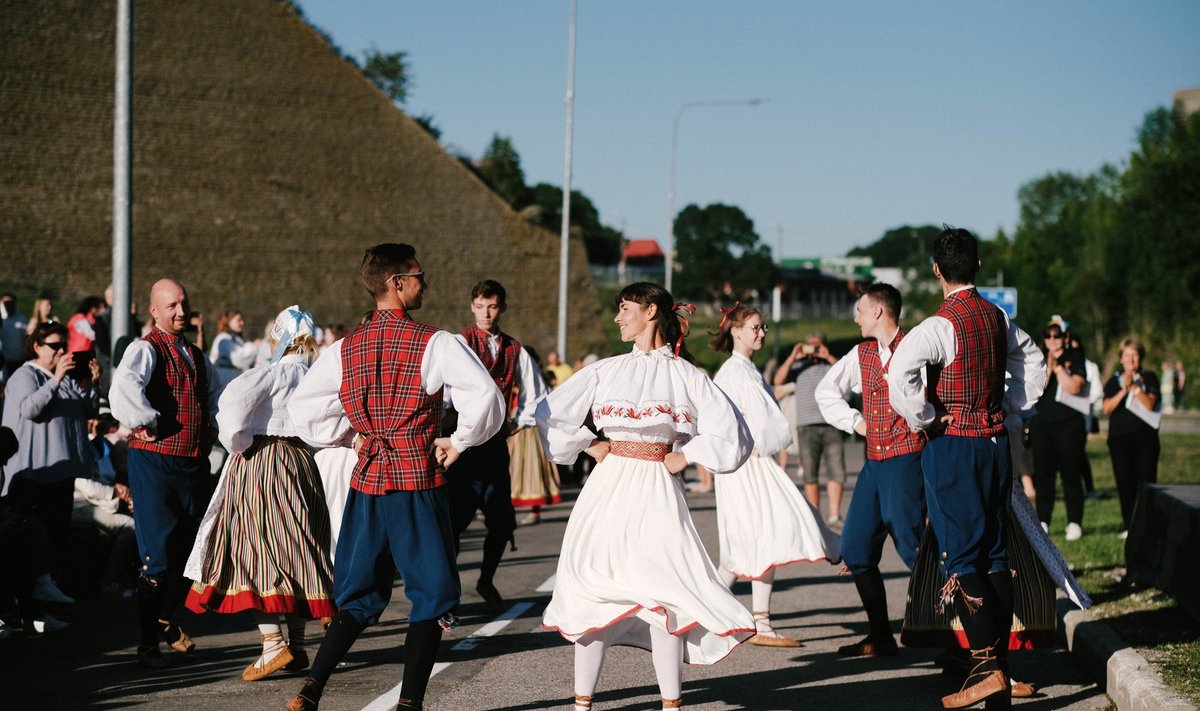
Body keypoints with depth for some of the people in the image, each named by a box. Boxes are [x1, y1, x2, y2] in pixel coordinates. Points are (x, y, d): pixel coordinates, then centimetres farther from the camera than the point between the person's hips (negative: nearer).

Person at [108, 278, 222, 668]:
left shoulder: (197, 356, 16)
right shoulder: (145, 350, -8)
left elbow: (218, 396, 36)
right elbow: (123, 391, -29)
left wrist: (212, 429, 21)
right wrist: (149, 424, -19)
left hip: (194, 464, 7)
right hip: (154, 463, -7)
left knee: (192, 549, 13)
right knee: (158, 555, -7)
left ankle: (166, 619, 33)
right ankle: (148, 642, 2)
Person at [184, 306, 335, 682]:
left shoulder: (278, 372, -12)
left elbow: (236, 394, -27)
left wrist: (238, 440, -13)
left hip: (261, 460, -7)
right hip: (300, 461, 7)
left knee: (257, 548, -4)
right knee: (295, 549, 10)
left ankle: (273, 642, -11)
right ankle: (297, 645, 14)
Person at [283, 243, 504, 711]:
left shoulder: (344, 349, 6)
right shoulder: (434, 344, -9)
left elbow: (302, 409, 9)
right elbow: (485, 395, -19)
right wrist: (459, 442, -5)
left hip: (366, 481, 5)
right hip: (419, 480, -5)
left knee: (360, 597, 15)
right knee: (432, 594, 5)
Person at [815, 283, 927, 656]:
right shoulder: (862, 354, 13)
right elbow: (826, 390, 25)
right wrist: (854, 421, 15)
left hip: (905, 458, -8)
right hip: (873, 461, 8)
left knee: (912, 548, -10)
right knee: (856, 549, 6)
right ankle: (880, 637, 15)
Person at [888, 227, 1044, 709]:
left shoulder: (942, 325, -15)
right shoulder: (998, 318, 8)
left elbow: (900, 376, -28)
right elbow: (1033, 363, 23)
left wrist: (925, 420, -14)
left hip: (952, 447, -7)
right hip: (995, 443, 7)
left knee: (961, 557, -5)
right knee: (994, 553, 10)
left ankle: (986, 667, -11)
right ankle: (1000, 662, 13)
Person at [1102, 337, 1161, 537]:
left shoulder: (1149, 378, 7)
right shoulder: (1114, 381, 11)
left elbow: (1150, 403, -8)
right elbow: (1106, 408, -4)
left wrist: (1134, 386, -14)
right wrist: (1124, 390, -14)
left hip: (1145, 436, -2)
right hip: (1120, 437, 2)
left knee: (1146, 480, -7)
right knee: (1125, 482, -1)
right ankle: (1129, 526, 4)